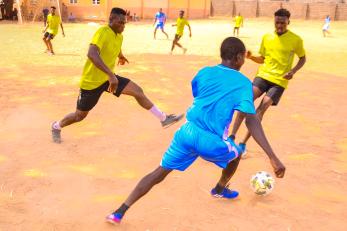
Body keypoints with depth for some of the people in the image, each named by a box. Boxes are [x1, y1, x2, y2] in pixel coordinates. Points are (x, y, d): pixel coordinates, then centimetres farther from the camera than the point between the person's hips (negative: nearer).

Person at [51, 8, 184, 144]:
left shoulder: (119, 36, 1)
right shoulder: (103, 32, -25)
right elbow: (91, 54, -43)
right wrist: (111, 74, -50)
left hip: (108, 78, 7)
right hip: (91, 81, -7)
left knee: (137, 91, -7)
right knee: (80, 115, 9)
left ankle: (163, 119, -1)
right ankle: (56, 127, 38)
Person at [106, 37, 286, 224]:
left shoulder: (204, 72, 11)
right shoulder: (243, 82, -1)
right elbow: (251, 121, -13)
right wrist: (273, 157, -17)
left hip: (187, 131, 3)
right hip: (211, 141, -3)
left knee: (160, 172, 12)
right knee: (236, 154, 30)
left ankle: (120, 211, 5)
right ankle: (220, 189, 54)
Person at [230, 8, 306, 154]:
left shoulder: (296, 40, -3)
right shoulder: (267, 37, 7)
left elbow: (303, 58, 10)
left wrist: (293, 71, -8)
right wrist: (251, 57, -6)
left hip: (280, 81, -2)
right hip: (263, 75, 3)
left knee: (261, 109, -15)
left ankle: (243, 143, -6)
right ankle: (232, 136, -23)